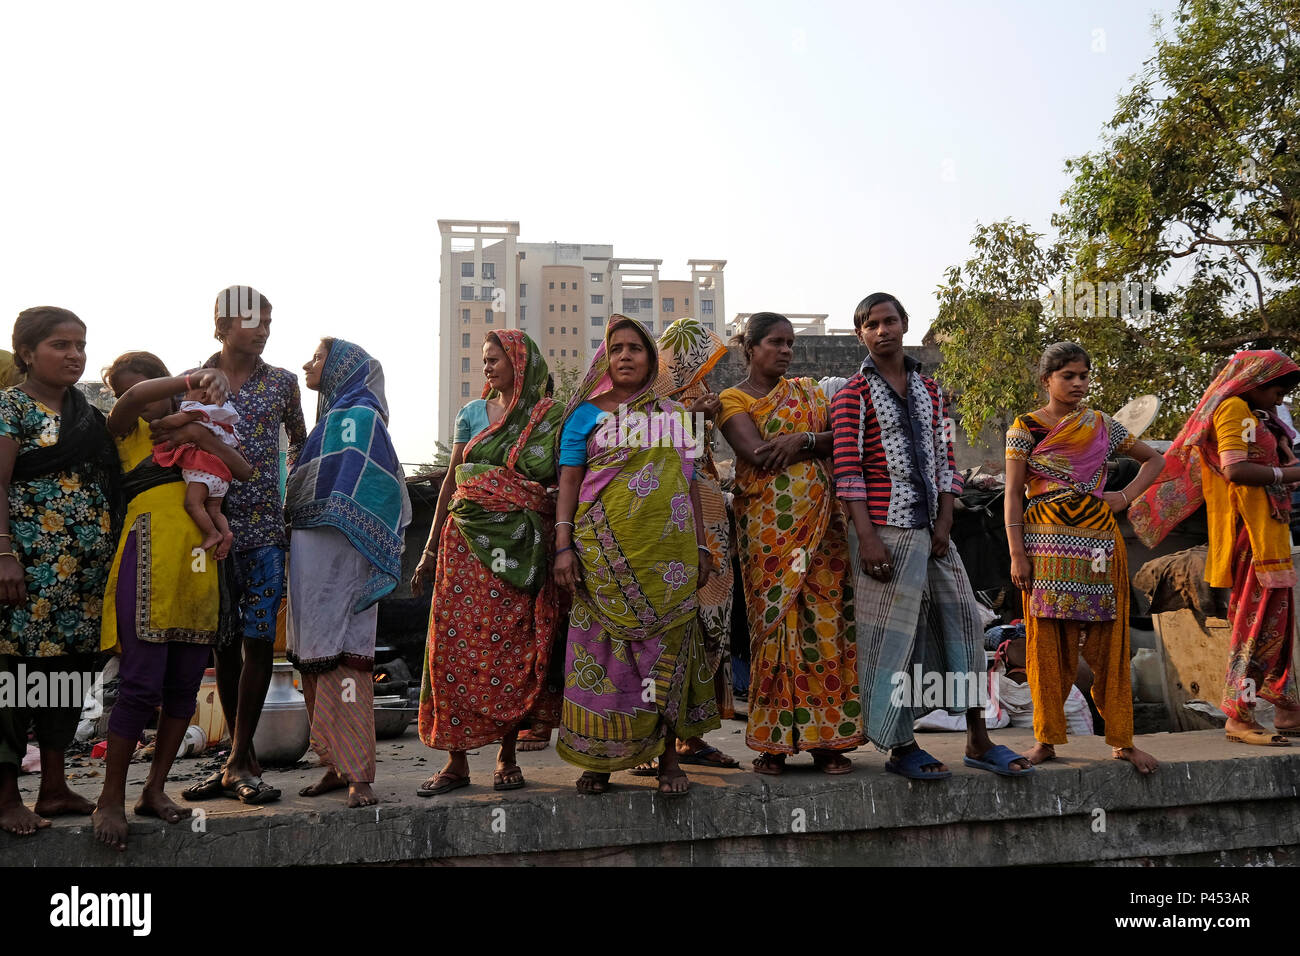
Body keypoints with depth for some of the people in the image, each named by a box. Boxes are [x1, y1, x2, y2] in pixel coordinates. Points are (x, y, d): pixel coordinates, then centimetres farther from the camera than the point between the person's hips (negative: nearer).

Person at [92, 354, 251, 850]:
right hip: (148, 564, -5)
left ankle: (155, 790, 16)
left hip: (198, 567, 5)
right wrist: (192, 379, -24)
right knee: (142, 683, -10)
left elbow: (244, 471, 8)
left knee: (184, 685, 4)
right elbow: (134, 398, -16)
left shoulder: (193, 434, 21)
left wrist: (203, 435, -4)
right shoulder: (126, 431, 9)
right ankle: (111, 799, 3)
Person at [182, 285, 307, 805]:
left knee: (259, 640, -5)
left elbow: (299, 441, 21)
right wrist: (174, 423, -22)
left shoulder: (282, 382, 7)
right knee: (224, 642, 6)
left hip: (267, 527, 0)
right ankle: (242, 759, 17)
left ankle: (238, 762, 3)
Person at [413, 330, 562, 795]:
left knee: (512, 647, -1)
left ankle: (507, 756, 12)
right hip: (467, 542, 3)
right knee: (456, 643, -3)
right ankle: (456, 760, 4)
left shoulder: (550, 418, 3)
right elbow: (451, 481, 14)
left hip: (520, 547, -2)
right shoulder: (472, 414, 13)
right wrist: (431, 548, 11)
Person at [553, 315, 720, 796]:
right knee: (602, 645, -2)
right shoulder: (586, 414, 10)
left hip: (669, 550, 2)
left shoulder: (675, 414, 17)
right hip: (604, 549, -2)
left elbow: (690, 483, 17)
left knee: (667, 644, -1)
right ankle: (599, 759, 7)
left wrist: (701, 547, 12)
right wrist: (564, 546, -6)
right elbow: (569, 482, 4)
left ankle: (668, 757, 8)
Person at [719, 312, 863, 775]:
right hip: (767, 527, -3)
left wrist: (801, 441, -14)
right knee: (772, 623, -4)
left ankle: (827, 739, 6)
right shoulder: (733, 399, 5)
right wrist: (818, 442, -5)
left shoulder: (807, 391, 18)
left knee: (825, 622, 0)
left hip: (820, 524, 3)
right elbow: (755, 454, -12)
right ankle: (773, 742, 6)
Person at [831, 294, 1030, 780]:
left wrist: (944, 522, 0)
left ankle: (978, 740, 19)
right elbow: (848, 469, -10)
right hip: (887, 530, -6)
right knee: (893, 635, -1)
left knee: (962, 624, 7)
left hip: (932, 529, 6)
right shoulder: (853, 394, -2)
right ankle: (900, 747, 11)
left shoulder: (929, 389, 14)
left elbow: (943, 458, 12)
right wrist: (867, 538, -17)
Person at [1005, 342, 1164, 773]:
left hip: (1098, 542, 2)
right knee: (1047, 642, 1)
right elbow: (1013, 495, -1)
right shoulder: (1025, 428, 2)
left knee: (1107, 641, 4)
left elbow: (1154, 459, 23)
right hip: (1046, 544, -2)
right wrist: (1017, 555, -8)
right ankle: (1046, 738, 11)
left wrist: (1126, 496, 7)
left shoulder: (1103, 426, 10)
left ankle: (1123, 740, 13)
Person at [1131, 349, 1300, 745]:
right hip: (1252, 530, -10)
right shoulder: (1233, 408, -7)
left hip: (1268, 531, 10)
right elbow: (1234, 469, -20)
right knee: (1259, 619, -10)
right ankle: (1240, 716, -7)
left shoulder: (1253, 415, 24)